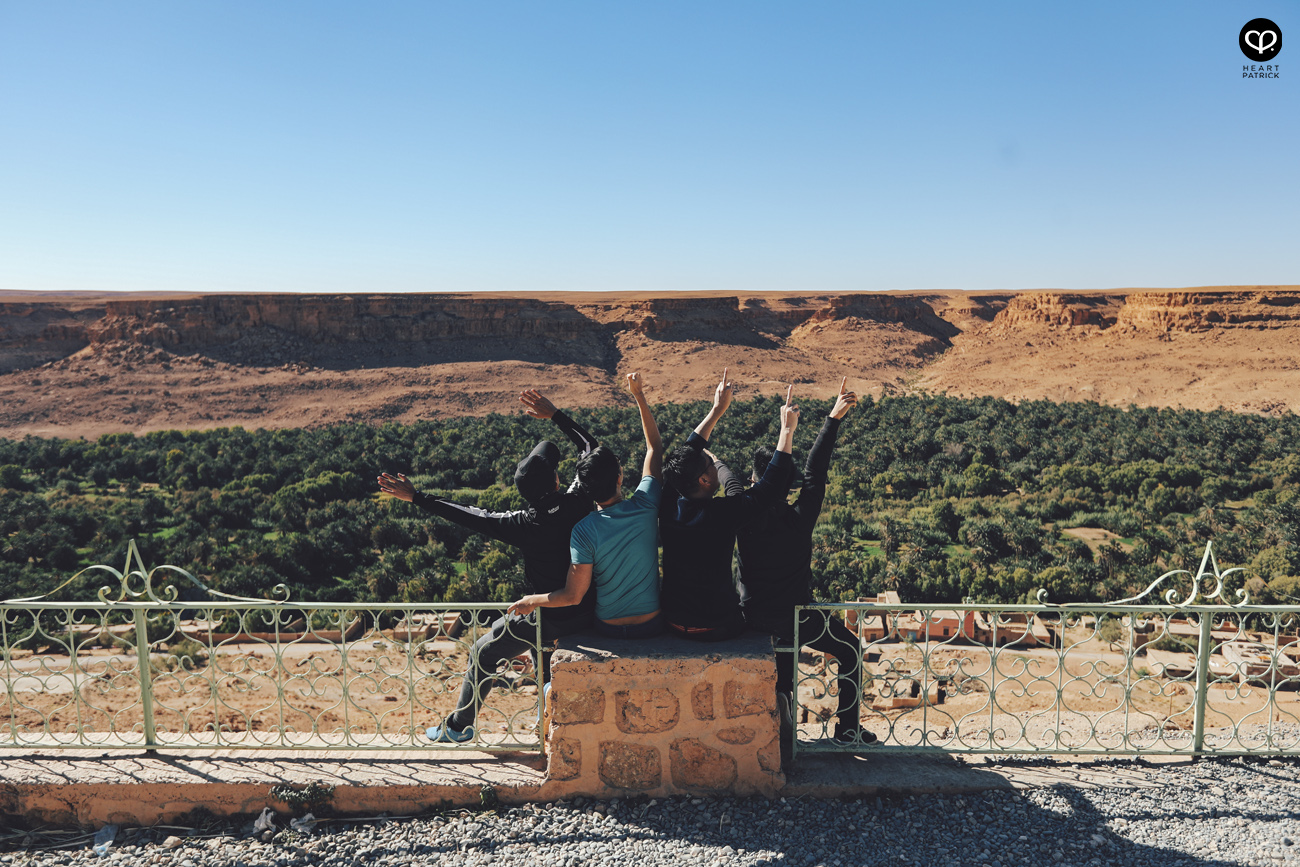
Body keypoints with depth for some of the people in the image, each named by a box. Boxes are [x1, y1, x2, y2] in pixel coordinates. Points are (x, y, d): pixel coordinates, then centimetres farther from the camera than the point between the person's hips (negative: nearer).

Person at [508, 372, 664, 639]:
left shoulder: (584, 530, -23)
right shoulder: (645, 507, -18)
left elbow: (573, 595, -19)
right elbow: (655, 447, -4)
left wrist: (531, 601, -1)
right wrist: (639, 396, 3)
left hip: (608, 628, -1)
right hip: (652, 625, 1)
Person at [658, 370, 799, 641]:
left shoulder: (668, 506, -10)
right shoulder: (722, 514, -26)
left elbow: (688, 452, 5)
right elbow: (773, 482, -17)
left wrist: (716, 411, 12)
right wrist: (787, 428, -8)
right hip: (715, 629, -5)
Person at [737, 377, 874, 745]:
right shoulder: (799, 519, -19)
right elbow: (815, 471, -14)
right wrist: (833, 419, -11)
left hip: (753, 616, 4)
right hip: (794, 616, -4)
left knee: (785, 640, 37)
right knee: (850, 650, 18)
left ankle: (781, 696, 30)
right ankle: (848, 730, 22)